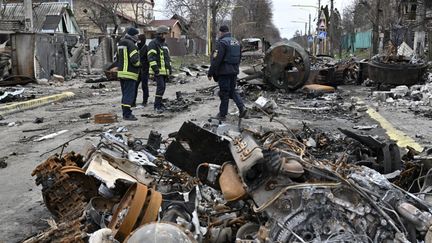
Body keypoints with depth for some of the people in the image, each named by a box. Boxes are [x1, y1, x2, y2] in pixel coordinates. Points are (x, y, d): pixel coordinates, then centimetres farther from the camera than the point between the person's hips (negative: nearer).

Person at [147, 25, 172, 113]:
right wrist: (155, 67, -22)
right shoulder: (153, 43, -8)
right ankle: (157, 106, -11)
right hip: (158, 70, -9)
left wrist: (170, 68, 23)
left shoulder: (164, 44, 21)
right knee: (160, 87, -14)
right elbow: (151, 57, -16)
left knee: (162, 87, 11)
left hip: (165, 70, 9)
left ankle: (159, 104, 20)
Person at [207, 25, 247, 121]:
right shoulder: (236, 42, 12)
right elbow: (239, 58, 18)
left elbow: (216, 60, -18)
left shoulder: (222, 42, -14)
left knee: (224, 93, 1)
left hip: (224, 72, -7)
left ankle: (222, 114, 10)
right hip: (234, 71, 7)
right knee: (232, 91, 17)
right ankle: (242, 107, 2)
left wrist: (210, 73, -13)